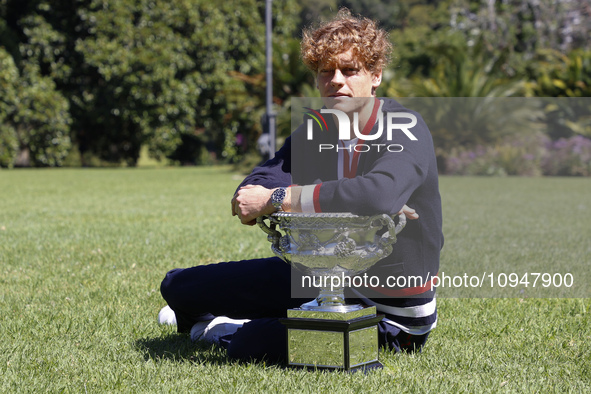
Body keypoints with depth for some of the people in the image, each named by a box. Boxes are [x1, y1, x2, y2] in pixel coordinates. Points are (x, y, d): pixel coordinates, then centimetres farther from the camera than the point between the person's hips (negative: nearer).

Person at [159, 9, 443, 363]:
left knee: (249, 345, -30)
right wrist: (356, 205, -33)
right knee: (180, 285, 8)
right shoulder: (315, 133, -1)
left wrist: (276, 199, -34)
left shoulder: (405, 129, -20)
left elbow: (381, 193, -42)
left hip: (392, 311, -6)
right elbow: (249, 194, -17)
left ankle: (223, 330, 9)